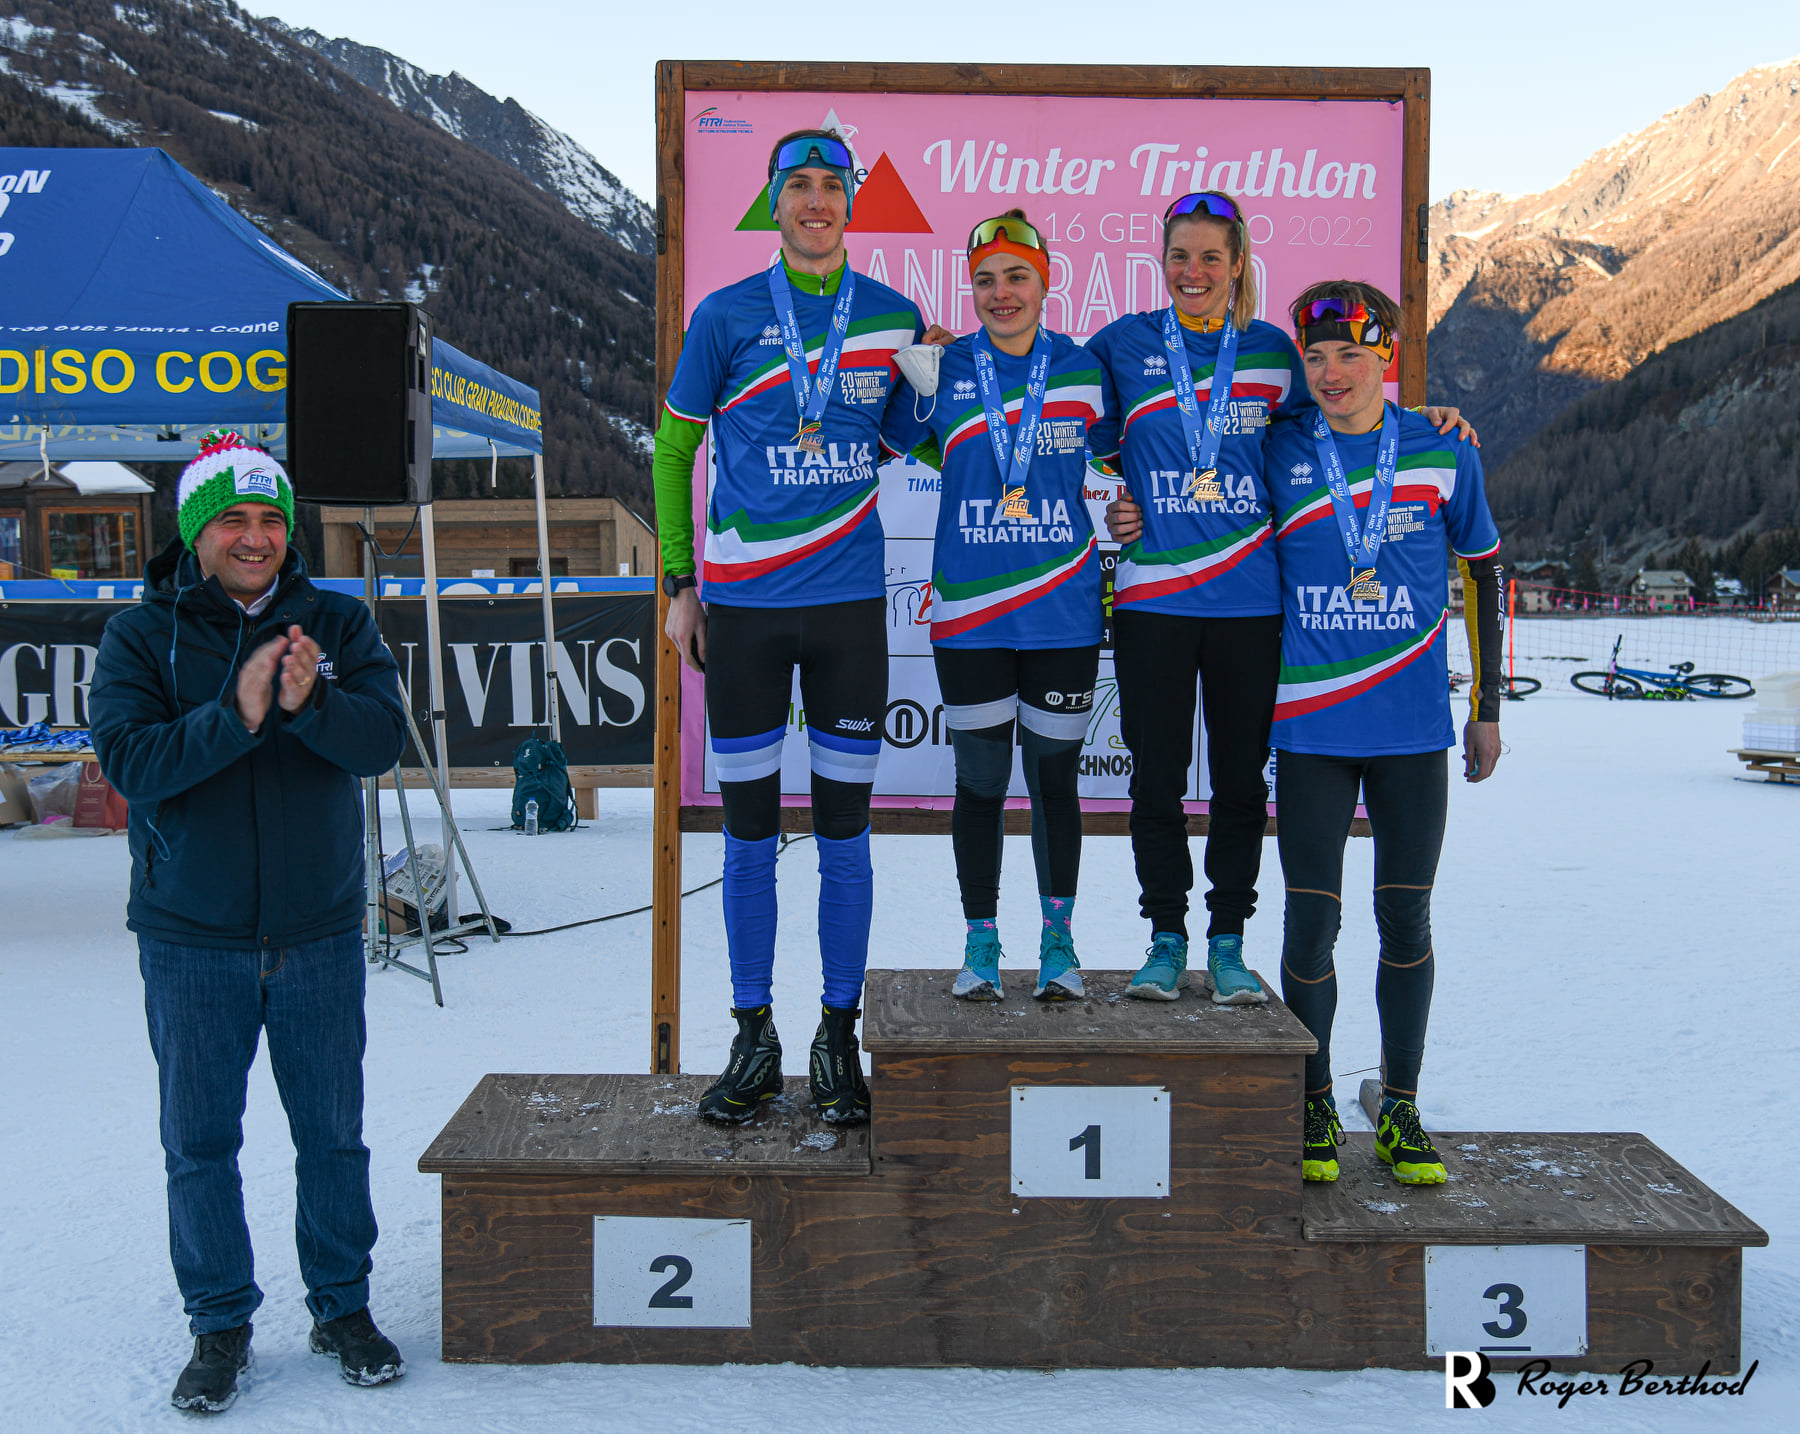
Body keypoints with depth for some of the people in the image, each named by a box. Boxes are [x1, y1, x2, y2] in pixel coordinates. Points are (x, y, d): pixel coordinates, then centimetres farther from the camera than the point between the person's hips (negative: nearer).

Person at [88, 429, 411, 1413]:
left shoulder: (338, 624, 2)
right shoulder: (141, 637, -1)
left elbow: (382, 740, -11)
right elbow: (130, 760, -14)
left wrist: (311, 703, -29)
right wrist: (236, 715, -27)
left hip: (320, 934, 1)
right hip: (190, 939, 0)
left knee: (333, 1133, 11)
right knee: (200, 1143, 9)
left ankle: (343, 1306, 28)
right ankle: (219, 1322, 27)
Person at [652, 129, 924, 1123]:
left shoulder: (894, 320, 7)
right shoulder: (725, 317, 3)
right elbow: (673, 449, 9)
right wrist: (680, 584, 6)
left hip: (850, 601, 1)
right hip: (741, 604, 0)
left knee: (843, 827, 6)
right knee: (748, 829, 5)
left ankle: (839, 1038, 18)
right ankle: (753, 1040, 18)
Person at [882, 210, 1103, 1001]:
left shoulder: (1082, 368, 4)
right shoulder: (943, 370, 3)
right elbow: (893, 442, 10)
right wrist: (919, 369, -1)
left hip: (1063, 611, 0)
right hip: (969, 612, 0)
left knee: (1053, 777, 8)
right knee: (979, 780, 6)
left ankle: (1057, 941, 23)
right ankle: (980, 943, 19)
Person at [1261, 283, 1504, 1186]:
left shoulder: (1444, 456, 1)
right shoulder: (1277, 456, 0)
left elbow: (1483, 575, 11)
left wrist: (1487, 710, 10)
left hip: (1414, 730, 1)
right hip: (1311, 730, 0)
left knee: (1406, 920, 8)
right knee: (1311, 923, 2)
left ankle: (1400, 1111, 23)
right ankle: (1314, 1109, 20)